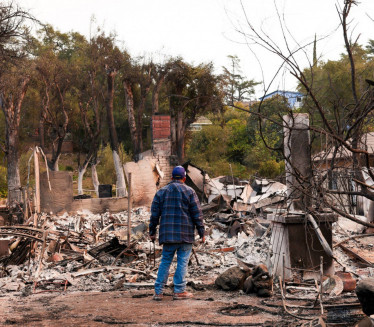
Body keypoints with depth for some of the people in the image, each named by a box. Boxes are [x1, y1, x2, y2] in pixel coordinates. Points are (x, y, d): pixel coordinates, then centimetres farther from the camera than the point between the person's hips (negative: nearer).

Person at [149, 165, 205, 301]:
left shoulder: (161, 192, 9)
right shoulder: (189, 192, 0)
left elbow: (154, 214, 9)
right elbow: (197, 214, -2)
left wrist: (152, 232, 15)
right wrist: (202, 233, 3)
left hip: (167, 234, 3)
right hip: (185, 234, -3)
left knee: (165, 261, 9)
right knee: (182, 262, 2)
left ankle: (158, 292, 6)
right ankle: (179, 291, 3)